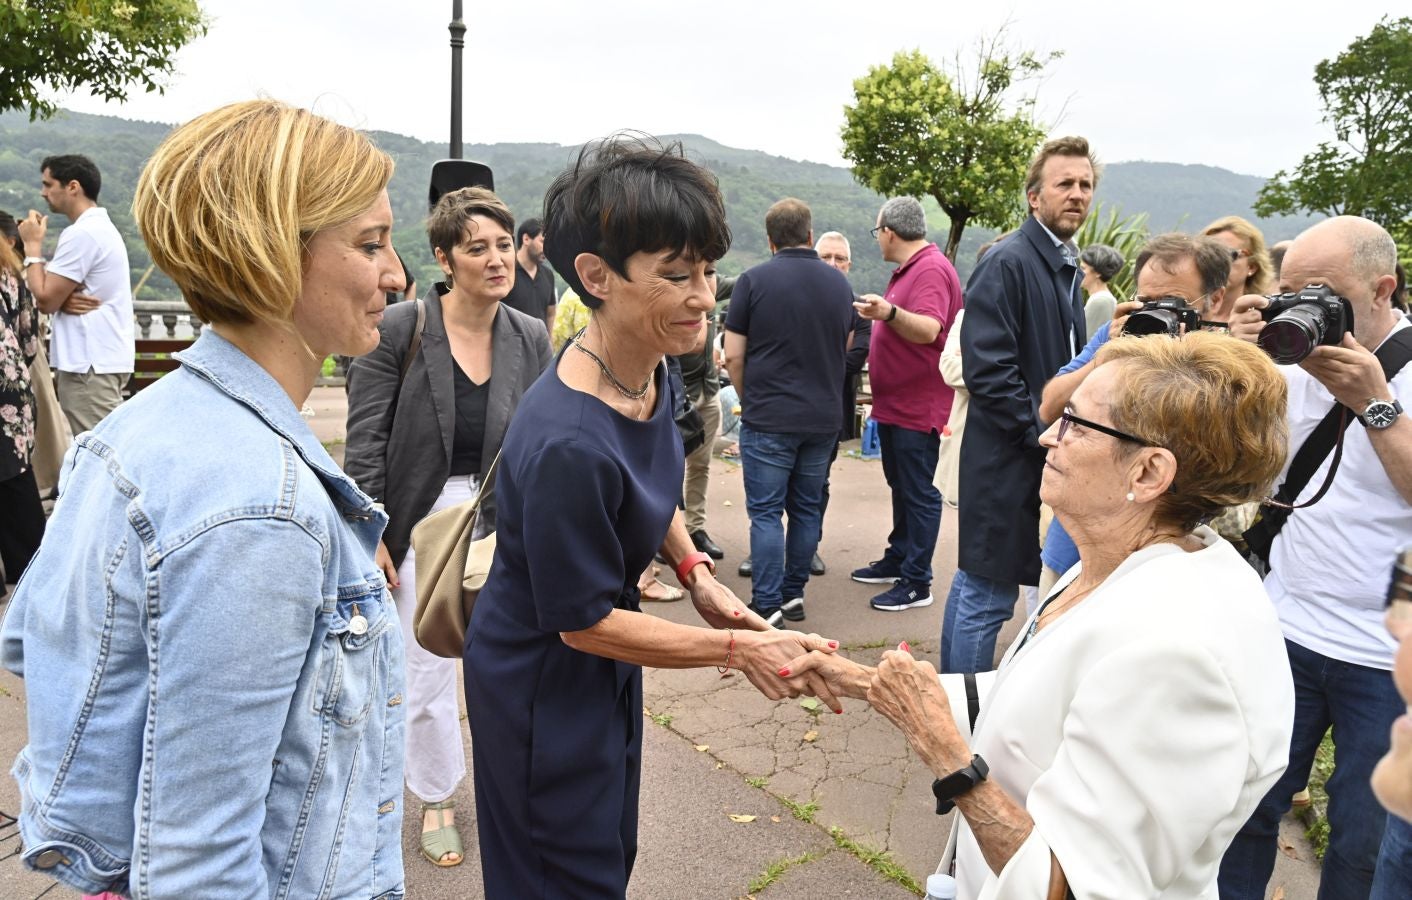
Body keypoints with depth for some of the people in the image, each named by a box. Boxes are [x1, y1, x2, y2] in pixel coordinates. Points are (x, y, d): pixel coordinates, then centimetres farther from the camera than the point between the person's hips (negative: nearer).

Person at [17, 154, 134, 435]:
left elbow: (45, 300, -13)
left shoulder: (82, 233, -14)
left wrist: (33, 246, -3)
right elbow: (55, 293, 18)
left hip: (90, 363, -10)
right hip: (100, 357, 10)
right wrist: (63, 299, -6)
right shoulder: (100, 226, 18)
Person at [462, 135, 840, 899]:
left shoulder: (652, 368, -10)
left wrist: (695, 572, -4)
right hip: (544, 685, -7)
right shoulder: (566, 441, -36)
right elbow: (582, 621, -24)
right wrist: (740, 649, -21)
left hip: (605, 667, 8)